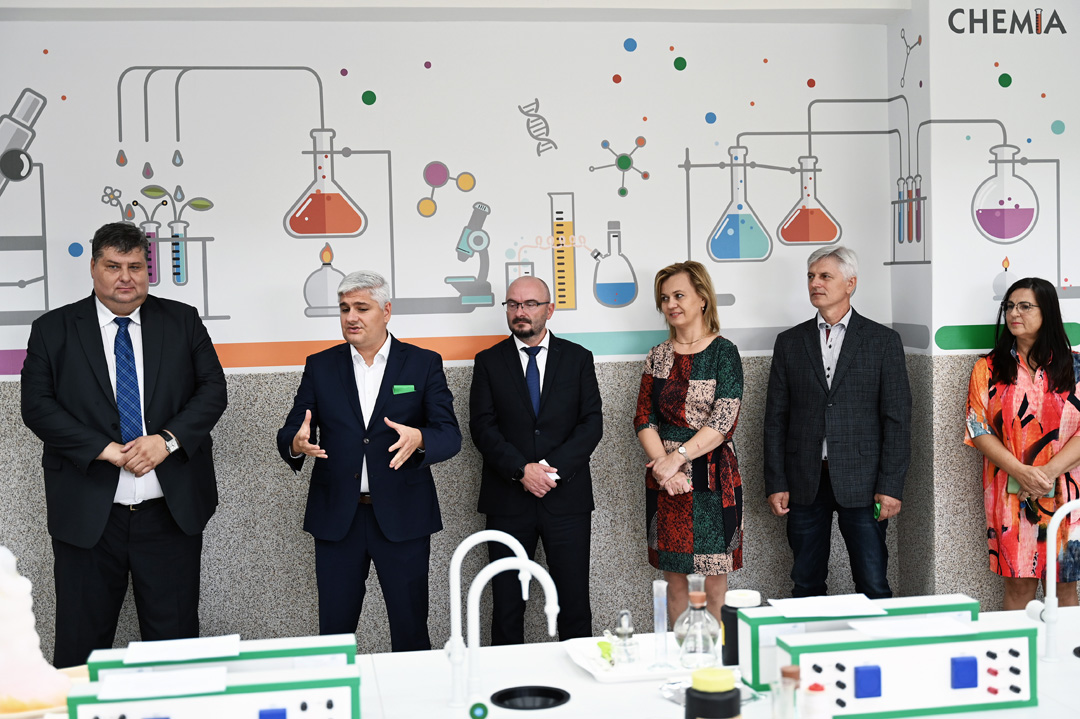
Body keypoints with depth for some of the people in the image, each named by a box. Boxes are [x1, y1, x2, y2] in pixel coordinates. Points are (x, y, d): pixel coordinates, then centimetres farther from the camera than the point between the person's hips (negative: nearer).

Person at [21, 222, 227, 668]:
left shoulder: (183, 321, 8)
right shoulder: (53, 329, 5)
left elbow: (213, 389, 3)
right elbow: (36, 405, -4)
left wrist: (167, 440, -14)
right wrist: (106, 450, -15)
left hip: (171, 511, 1)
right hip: (87, 514, -1)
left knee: (176, 638, 8)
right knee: (81, 644, 7)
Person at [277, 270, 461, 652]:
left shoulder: (423, 364, 3)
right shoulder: (320, 366, 8)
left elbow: (450, 435, -4)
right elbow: (290, 432, 4)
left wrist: (419, 439, -27)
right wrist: (297, 444, -21)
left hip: (402, 516, -1)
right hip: (337, 517, 2)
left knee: (411, 629, 5)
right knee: (334, 630, 7)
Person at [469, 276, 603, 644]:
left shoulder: (578, 358, 7)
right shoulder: (489, 362, 6)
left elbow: (592, 423, 0)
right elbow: (482, 427, -3)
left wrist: (552, 468, -12)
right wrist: (521, 470, -16)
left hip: (567, 499, 0)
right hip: (507, 500, 0)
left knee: (574, 601, 2)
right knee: (506, 603, 5)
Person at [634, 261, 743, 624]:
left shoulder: (723, 353, -2)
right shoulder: (658, 356, 10)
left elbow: (723, 421, -11)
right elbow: (644, 420, 4)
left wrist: (677, 457, -16)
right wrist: (662, 465, -12)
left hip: (712, 477, -3)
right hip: (665, 482, 4)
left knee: (715, 582, 1)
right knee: (674, 577, 8)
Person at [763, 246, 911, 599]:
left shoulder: (883, 341, 3)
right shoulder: (789, 342, 10)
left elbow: (897, 418, -1)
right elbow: (776, 418, 8)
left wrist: (890, 486, -8)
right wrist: (776, 483, 1)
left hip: (861, 483, -2)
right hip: (805, 483, 2)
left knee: (873, 587, 0)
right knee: (806, 584, 8)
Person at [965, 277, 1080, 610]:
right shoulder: (988, 369, 6)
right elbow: (979, 431, -1)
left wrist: (1048, 471, -15)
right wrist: (1021, 472, -14)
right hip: (1011, 494, 0)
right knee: (1019, 584, 1)